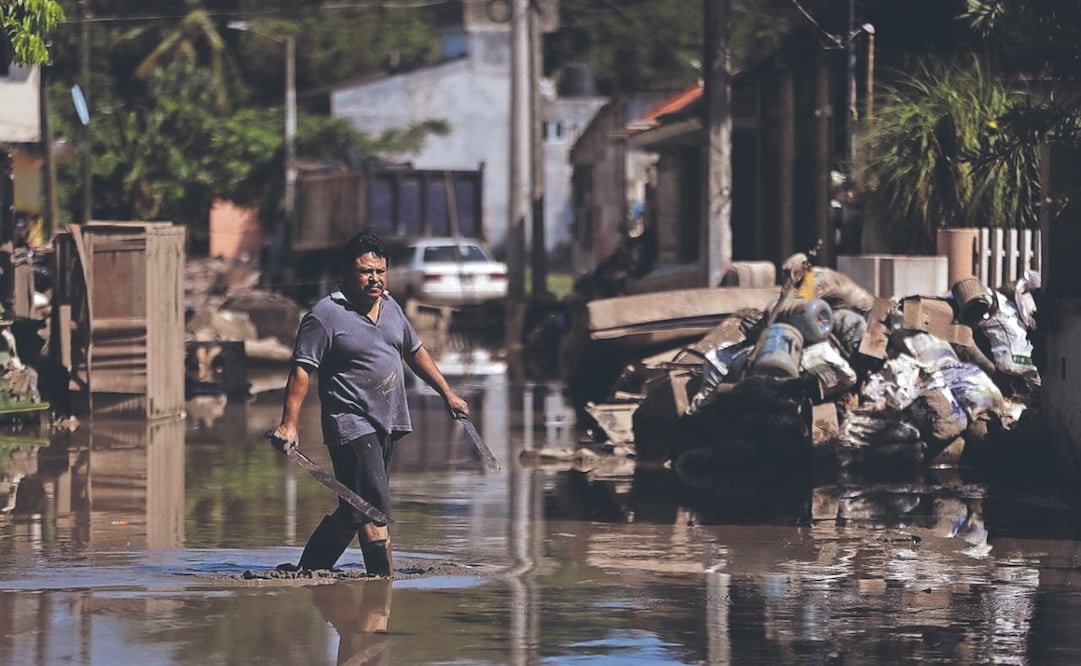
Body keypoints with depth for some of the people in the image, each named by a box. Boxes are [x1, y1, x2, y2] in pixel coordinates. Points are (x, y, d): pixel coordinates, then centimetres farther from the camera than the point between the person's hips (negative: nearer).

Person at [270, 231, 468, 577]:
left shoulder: (390, 307, 13)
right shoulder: (325, 315, -10)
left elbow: (416, 352, 27)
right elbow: (302, 370, -14)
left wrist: (448, 394, 27)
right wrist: (289, 422, -22)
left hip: (388, 424, 8)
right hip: (352, 425, -8)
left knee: (354, 510, 13)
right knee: (374, 508, -14)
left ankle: (309, 568, 24)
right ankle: (384, 577, -13)